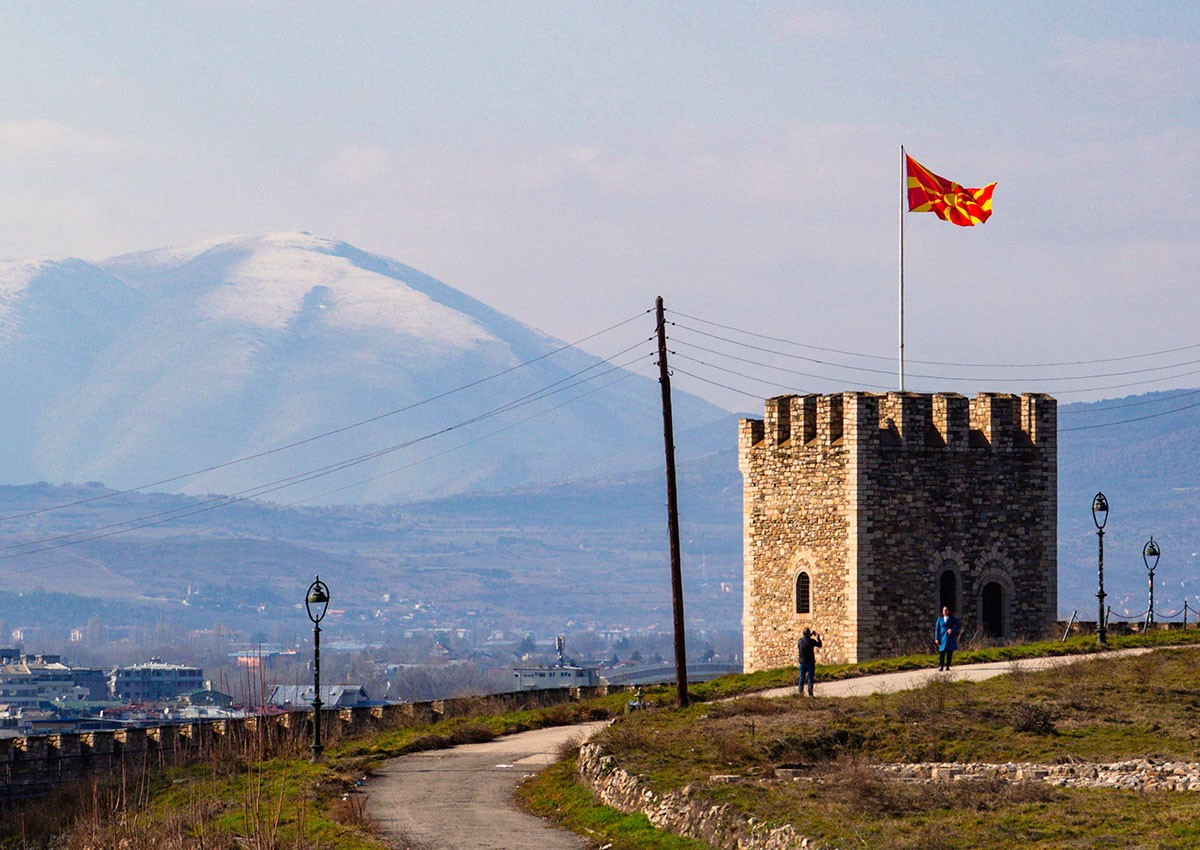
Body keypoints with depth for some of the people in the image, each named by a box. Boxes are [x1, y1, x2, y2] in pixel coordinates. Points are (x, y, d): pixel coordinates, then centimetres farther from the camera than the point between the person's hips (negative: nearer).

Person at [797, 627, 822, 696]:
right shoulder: (811, 641, -14)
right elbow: (819, 645, 0)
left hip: (802, 662, 4)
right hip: (810, 662, -4)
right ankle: (810, 693, 2)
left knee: (802, 677, 12)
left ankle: (801, 692, 10)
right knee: (810, 678, 3)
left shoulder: (800, 641, -3)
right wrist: (818, 637, 19)